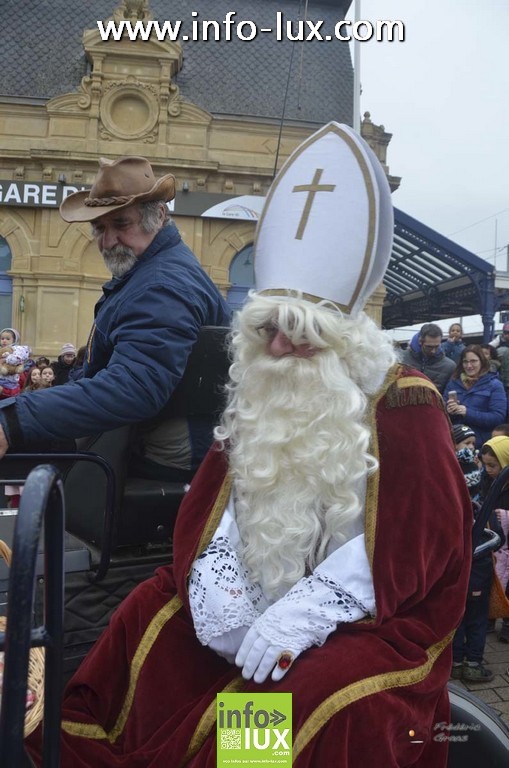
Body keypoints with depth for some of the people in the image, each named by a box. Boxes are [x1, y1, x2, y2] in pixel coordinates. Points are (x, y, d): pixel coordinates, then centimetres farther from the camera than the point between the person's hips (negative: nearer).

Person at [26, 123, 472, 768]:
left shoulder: (403, 402, -12)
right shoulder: (257, 399, 5)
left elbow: (412, 539, -17)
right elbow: (217, 504, 5)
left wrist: (309, 611, -25)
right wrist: (216, 577, -16)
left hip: (375, 618, -4)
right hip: (261, 601, 5)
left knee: (328, 701, -31)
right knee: (144, 622, -6)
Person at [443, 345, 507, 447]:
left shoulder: (494, 385, -3)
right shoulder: (453, 382, 7)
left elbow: (498, 417, -13)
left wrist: (467, 413, -21)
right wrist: (448, 411, -12)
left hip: (482, 445, -3)